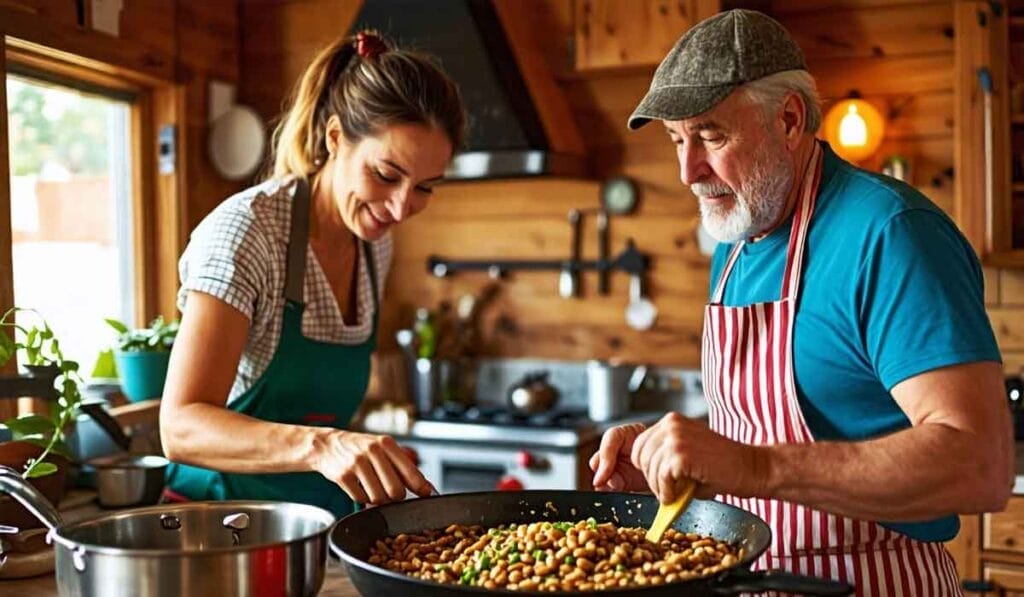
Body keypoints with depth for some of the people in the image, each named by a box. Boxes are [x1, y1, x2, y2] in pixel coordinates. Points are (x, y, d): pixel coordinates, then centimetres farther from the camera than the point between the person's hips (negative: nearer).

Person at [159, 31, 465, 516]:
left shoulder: (375, 244, 3)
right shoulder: (246, 230, -17)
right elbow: (182, 426, -26)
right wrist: (319, 445, -40)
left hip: (325, 515, 6)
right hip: (225, 514, -6)